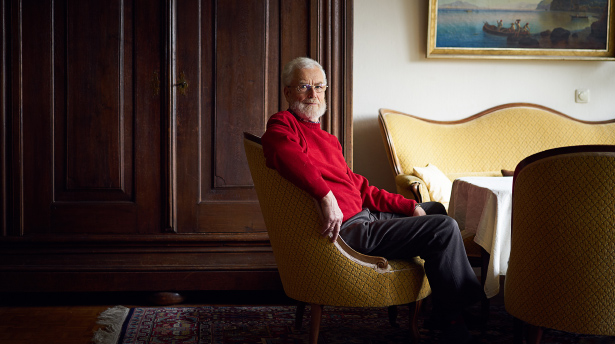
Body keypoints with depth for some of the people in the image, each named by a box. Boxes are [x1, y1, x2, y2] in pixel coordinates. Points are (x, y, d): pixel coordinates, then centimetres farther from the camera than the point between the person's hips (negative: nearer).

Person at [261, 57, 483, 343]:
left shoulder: (325, 137, 22)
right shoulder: (282, 125, -8)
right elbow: (287, 154, -34)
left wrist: (408, 206, 14)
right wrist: (327, 196, -45)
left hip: (363, 215, 11)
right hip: (343, 230, -11)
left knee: (435, 209, 26)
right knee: (444, 228, -13)